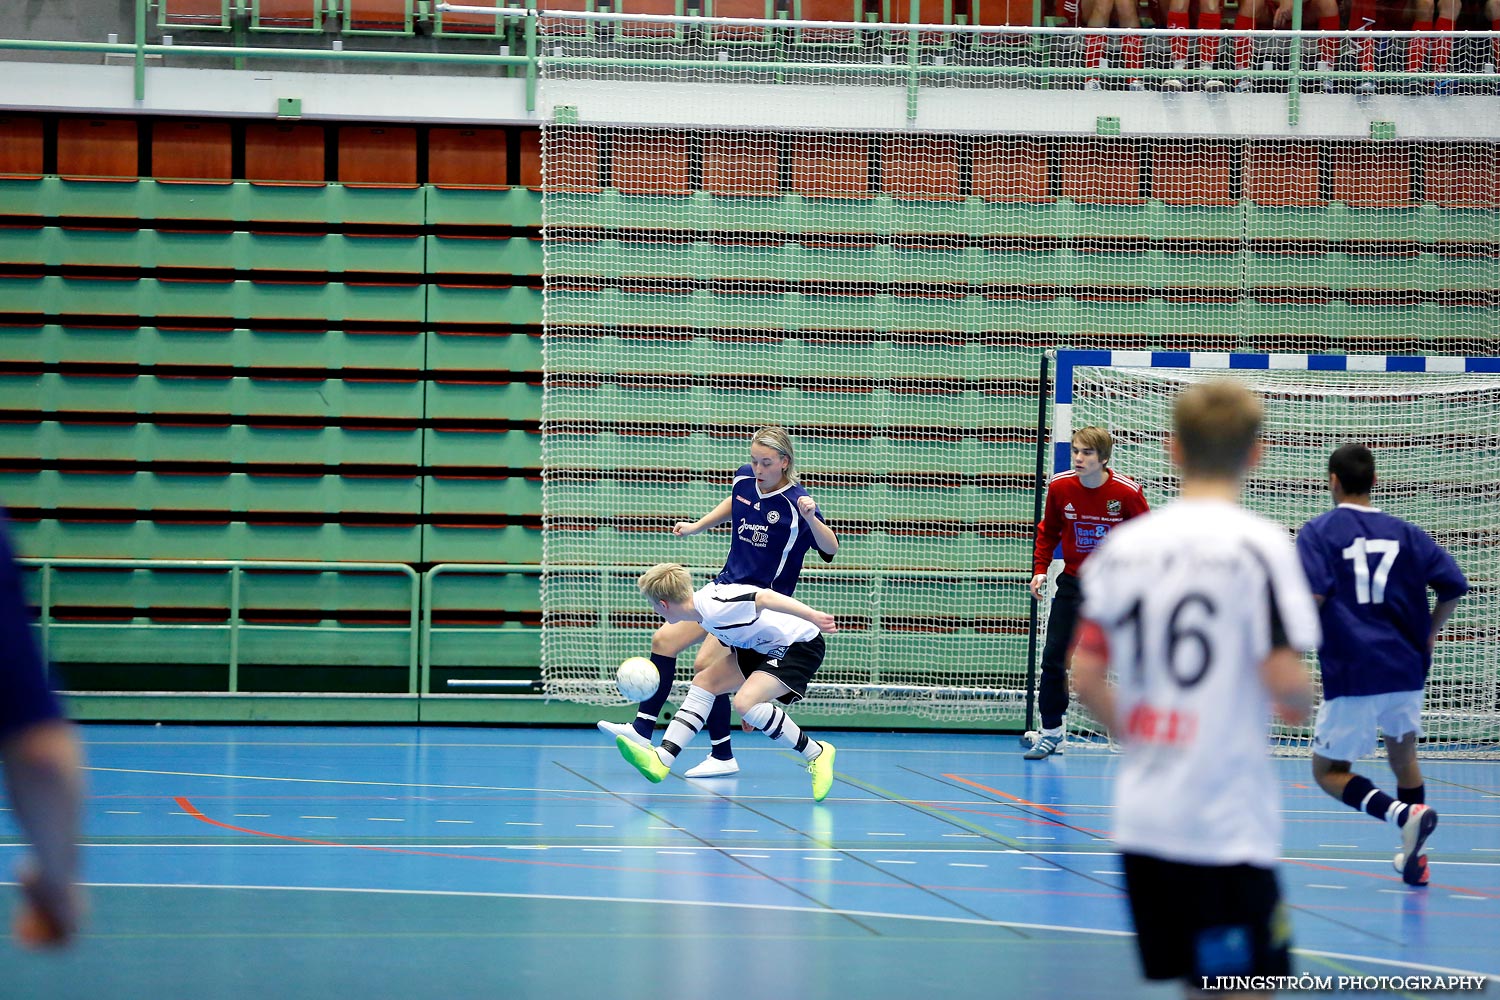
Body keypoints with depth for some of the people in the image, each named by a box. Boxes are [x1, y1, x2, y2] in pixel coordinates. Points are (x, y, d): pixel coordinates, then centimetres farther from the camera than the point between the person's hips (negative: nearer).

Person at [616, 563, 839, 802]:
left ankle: (816, 753, -10)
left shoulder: (714, 605, -25)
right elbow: (735, 647, 19)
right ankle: (662, 759, 5)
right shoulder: (704, 613, 6)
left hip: (801, 644, -10)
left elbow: (765, 598, -34)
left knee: (744, 702, -26)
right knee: (704, 682, 6)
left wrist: (813, 616, -40)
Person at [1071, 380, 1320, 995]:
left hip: (1142, 819, 6)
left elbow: (1085, 679, 5)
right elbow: (1285, 679, -14)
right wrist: (1301, 704, 8)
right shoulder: (1261, 546, -9)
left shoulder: (1123, 546, 6)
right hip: (1228, 823, -6)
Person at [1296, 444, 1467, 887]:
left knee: (1329, 771, 6)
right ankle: (1414, 856, 22)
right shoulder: (1404, 533, 8)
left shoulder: (1319, 531, -2)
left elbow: (1313, 595, -17)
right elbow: (1454, 584, 3)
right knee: (1403, 755, 26)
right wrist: (1429, 635, 17)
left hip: (1352, 675, -4)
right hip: (1406, 668, 4)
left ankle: (1405, 814, -18)